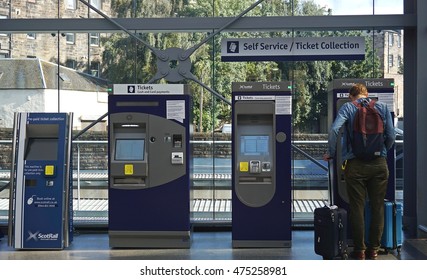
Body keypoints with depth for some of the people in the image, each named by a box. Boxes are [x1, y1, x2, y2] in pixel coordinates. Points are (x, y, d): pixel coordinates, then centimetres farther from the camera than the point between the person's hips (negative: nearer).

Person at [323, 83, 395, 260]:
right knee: (378, 207, 9)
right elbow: (391, 136, 3)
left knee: (357, 207, 4)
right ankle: (373, 250, 13)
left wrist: (331, 153, -4)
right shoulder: (382, 107, 8)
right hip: (379, 164, 2)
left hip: (355, 164, -2)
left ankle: (359, 251, 7)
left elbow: (334, 129, -15)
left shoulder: (347, 108, 1)